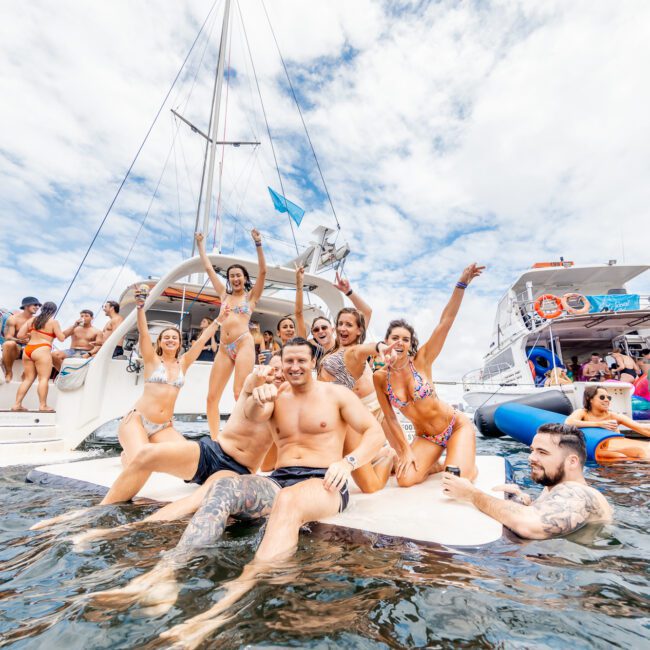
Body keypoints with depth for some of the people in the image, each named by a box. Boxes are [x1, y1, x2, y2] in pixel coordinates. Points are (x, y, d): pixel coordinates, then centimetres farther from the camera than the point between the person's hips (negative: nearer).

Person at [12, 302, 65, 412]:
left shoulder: (32, 319, 14)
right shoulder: (53, 322, -1)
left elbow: (19, 335, 10)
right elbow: (62, 338, -2)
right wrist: (60, 332, 18)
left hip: (27, 349, 7)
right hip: (42, 350, -7)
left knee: (28, 378, 13)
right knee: (43, 379, -7)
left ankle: (17, 404, 12)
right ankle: (43, 406, -10)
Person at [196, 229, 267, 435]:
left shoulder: (251, 296, 11)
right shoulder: (224, 294, 22)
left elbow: (262, 271, -1)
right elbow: (208, 268, 26)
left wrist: (258, 244, -8)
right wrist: (201, 245, 30)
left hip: (244, 345, -5)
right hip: (224, 348, 5)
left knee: (240, 393, -12)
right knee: (212, 396, -2)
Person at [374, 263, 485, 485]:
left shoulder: (421, 361, -15)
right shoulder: (380, 377, -10)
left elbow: (445, 322, -25)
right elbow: (390, 418, -4)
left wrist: (462, 283, -33)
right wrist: (406, 451, -6)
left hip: (457, 425, -2)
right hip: (424, 437, 2)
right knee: (405, 479, -20)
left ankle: (467, 463, 15)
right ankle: (433, 464, 13)